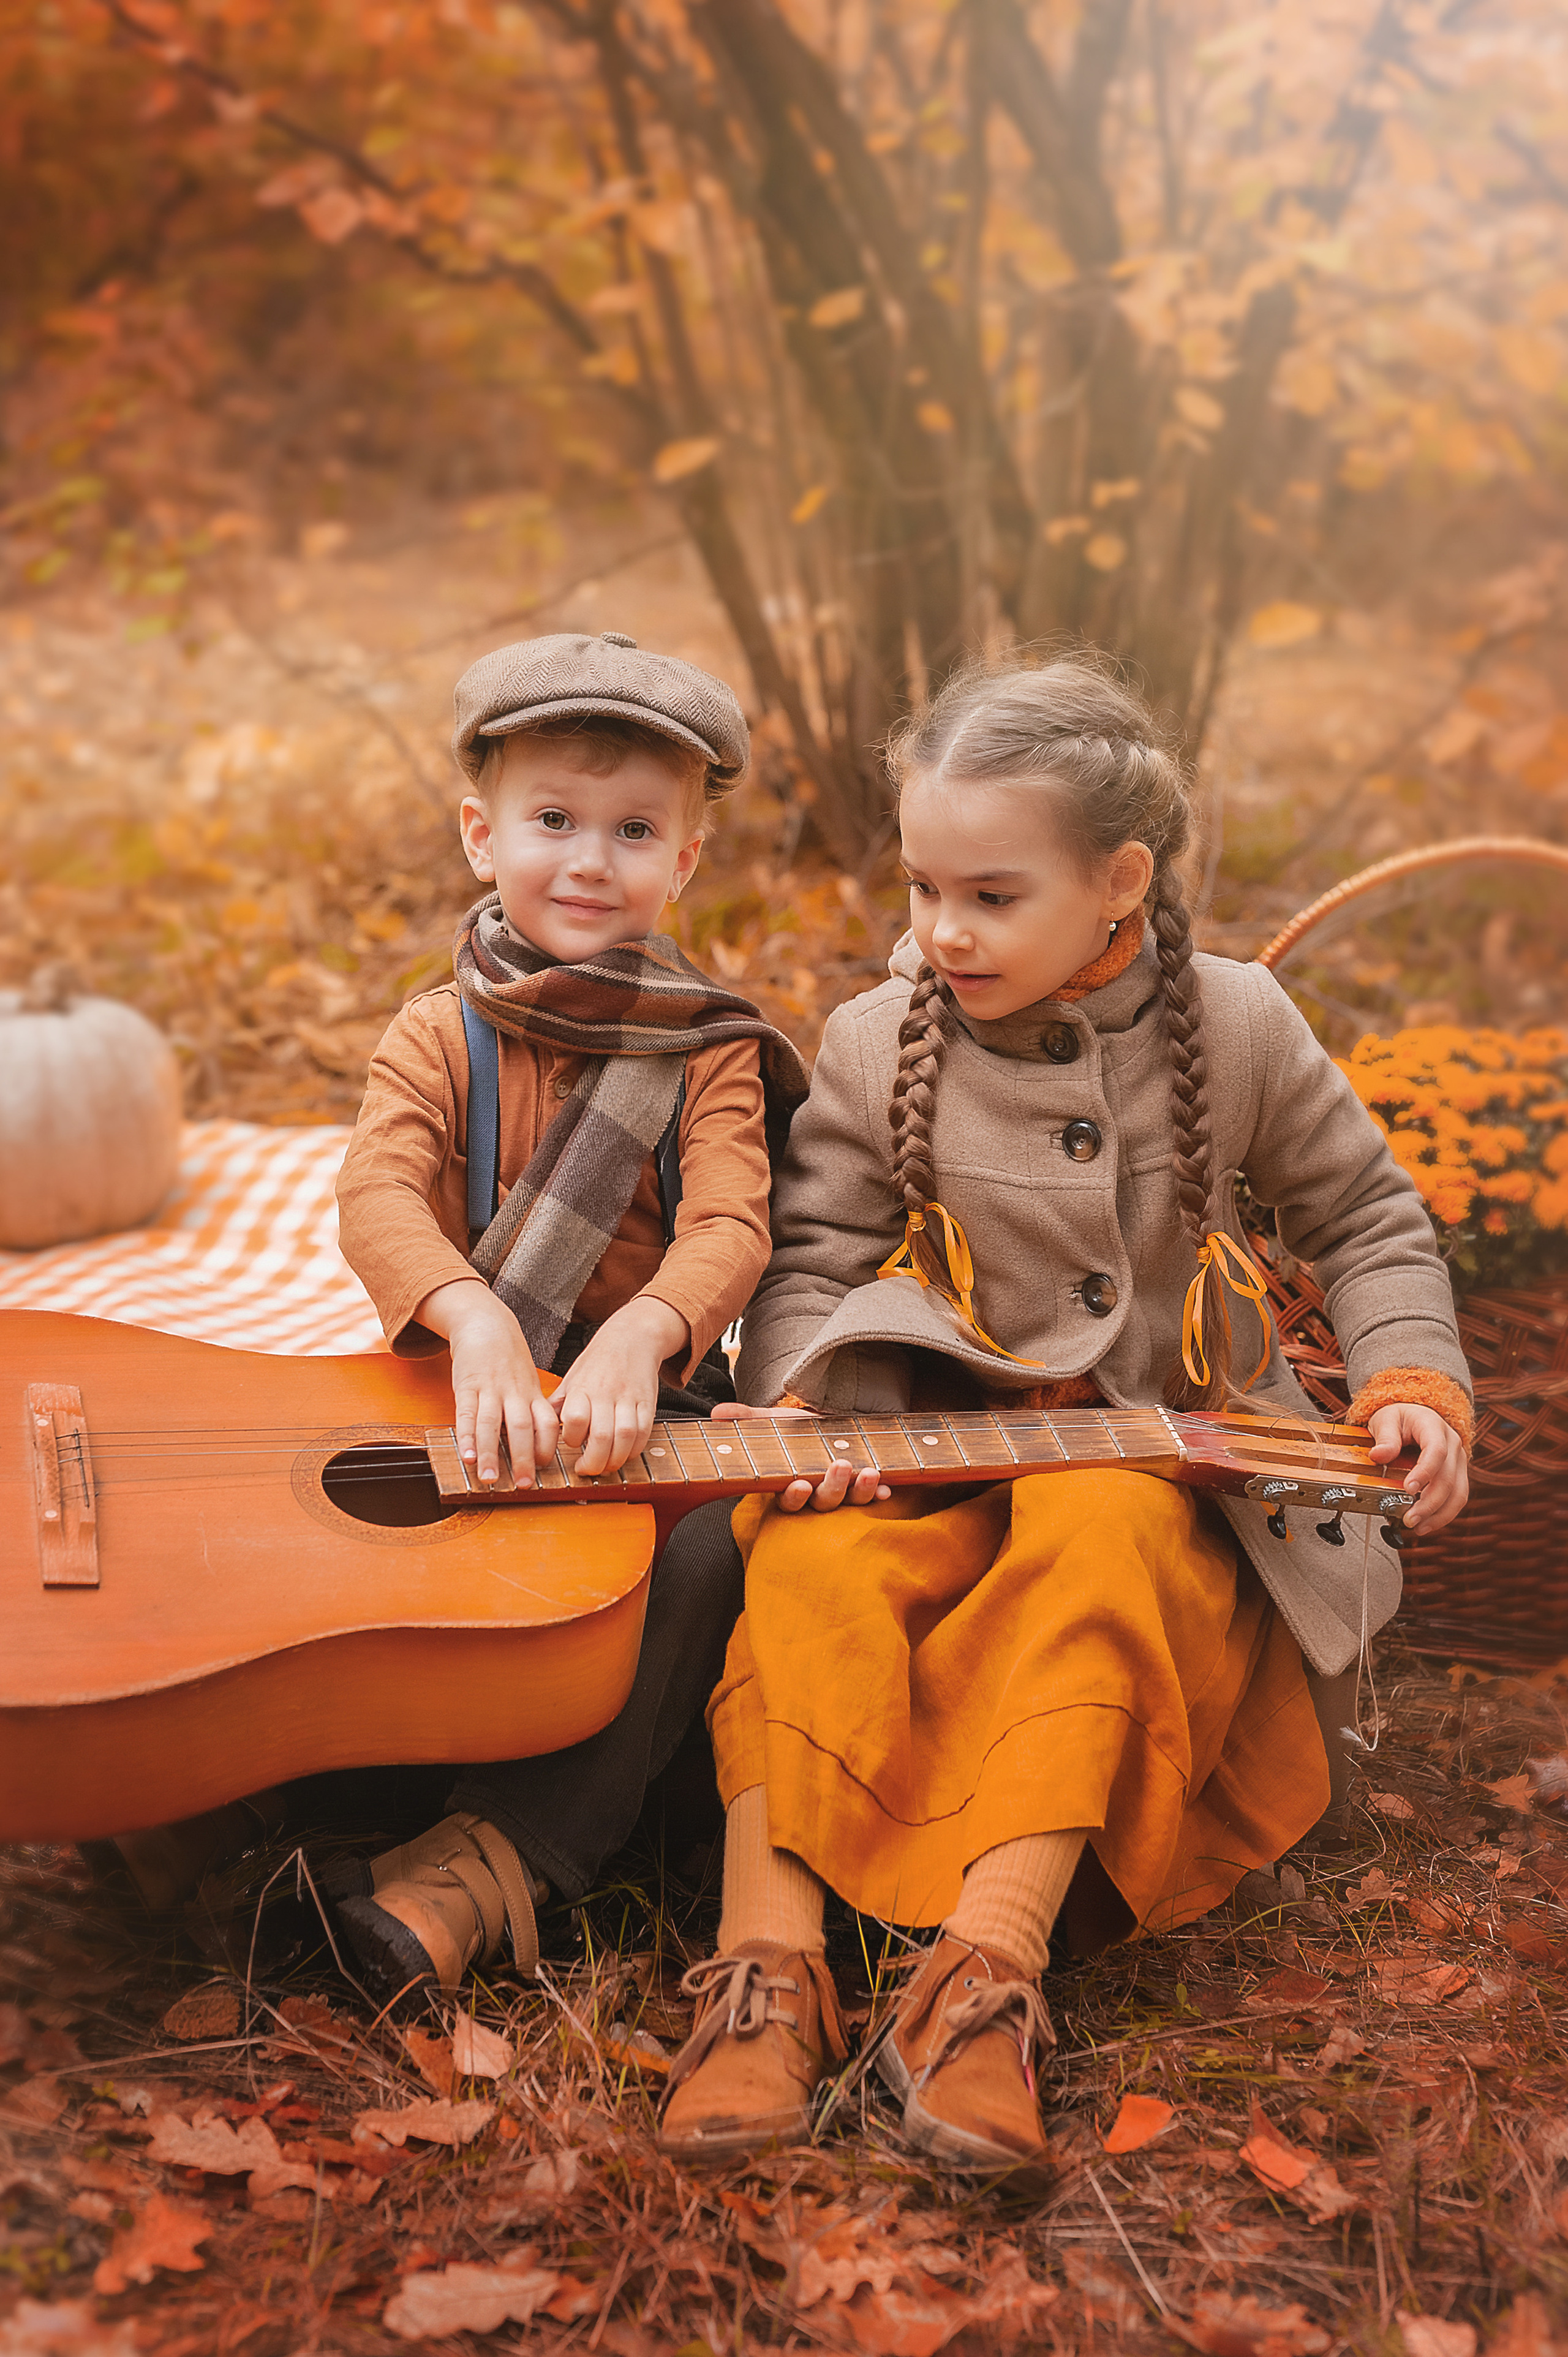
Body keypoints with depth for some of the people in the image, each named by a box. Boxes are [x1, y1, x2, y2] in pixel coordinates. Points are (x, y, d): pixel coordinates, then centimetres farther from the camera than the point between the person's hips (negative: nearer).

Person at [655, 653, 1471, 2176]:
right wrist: (812, 1407, -17)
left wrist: (1411, 1381, -4)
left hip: (1160, 1463, 0)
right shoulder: (878, 1046, -1)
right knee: (813, 1559, -31)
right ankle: (770, 1967, -34)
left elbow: (1364, 1219, 11)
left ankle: (988, 1966, -39)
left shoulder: (1232, 1026, -2)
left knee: (1101, 1533, -36)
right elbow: (810, 1258, 3)